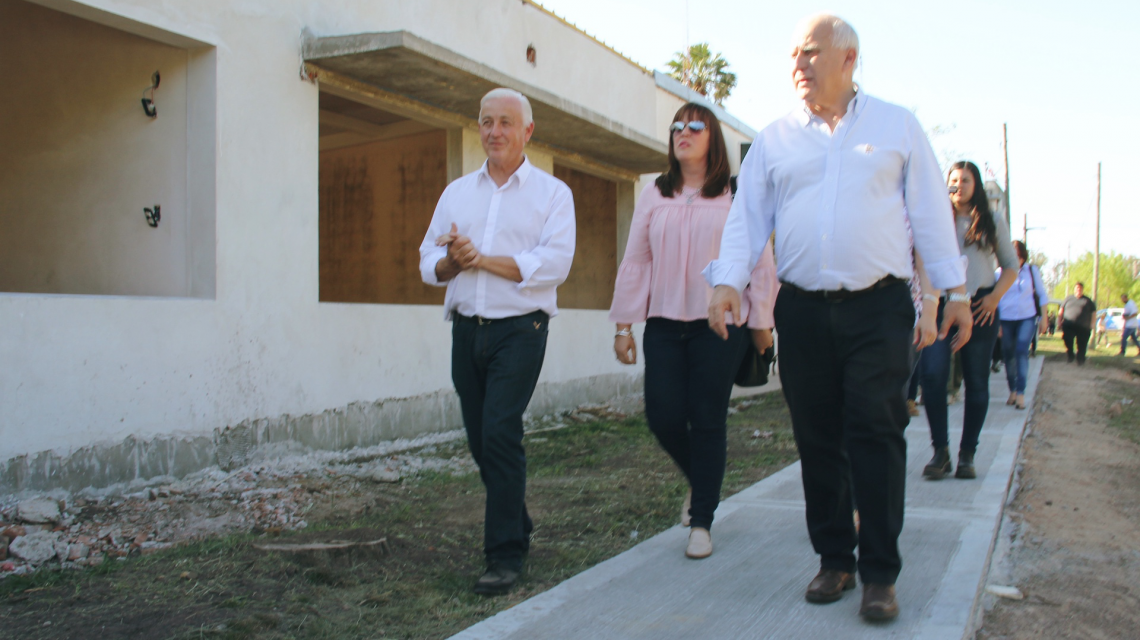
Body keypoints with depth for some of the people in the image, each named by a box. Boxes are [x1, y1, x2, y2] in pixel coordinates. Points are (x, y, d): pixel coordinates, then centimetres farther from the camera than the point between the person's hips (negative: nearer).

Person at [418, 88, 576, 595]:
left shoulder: (552, 193, 2)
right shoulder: (457, 192, 16)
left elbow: (553, 265, -13)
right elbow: (429, 263, 10)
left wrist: (482, 259, -14)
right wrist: (453, 262, -12)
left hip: (519, 329, -5)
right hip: (467, 328, 5)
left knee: (500, 433, -15)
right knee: (481, 439, 10)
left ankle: (505, 554, -6)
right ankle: (518, 526, 31)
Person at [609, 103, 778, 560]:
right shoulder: (654, 197, 12)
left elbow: (760, 263, 3)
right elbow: (634, 262, 10)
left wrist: (761, 322, 1)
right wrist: (624, 324, 6)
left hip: (719, 324, -3)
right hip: (664, 323, 3)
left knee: (708, 421, 0)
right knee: (662, 416, -2)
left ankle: (701, 522, 13)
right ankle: (698, 479, 30)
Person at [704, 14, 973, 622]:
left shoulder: (897, 125, 9)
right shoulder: (774, 139, 11)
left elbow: (931, 212, 9)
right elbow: (747, 217, 7)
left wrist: (956, 289, 6)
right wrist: (728, 281, -8)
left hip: (878, 308, -2)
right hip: (802, 310, 2)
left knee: (875, 435, -5)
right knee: (817, 440, 6)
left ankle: (879, 572, 4)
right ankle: (834, 559, 19)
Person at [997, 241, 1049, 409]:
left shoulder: (1032, 271, 3)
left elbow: (1042, 295, 8)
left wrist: (1044, 318, 3)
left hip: (1027, 317, 0)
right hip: (1006, 319, 1)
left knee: (1021, 351, -16)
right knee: (1008, 355, 5)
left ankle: (1020, 393, -15)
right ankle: (1012, 390, 22)